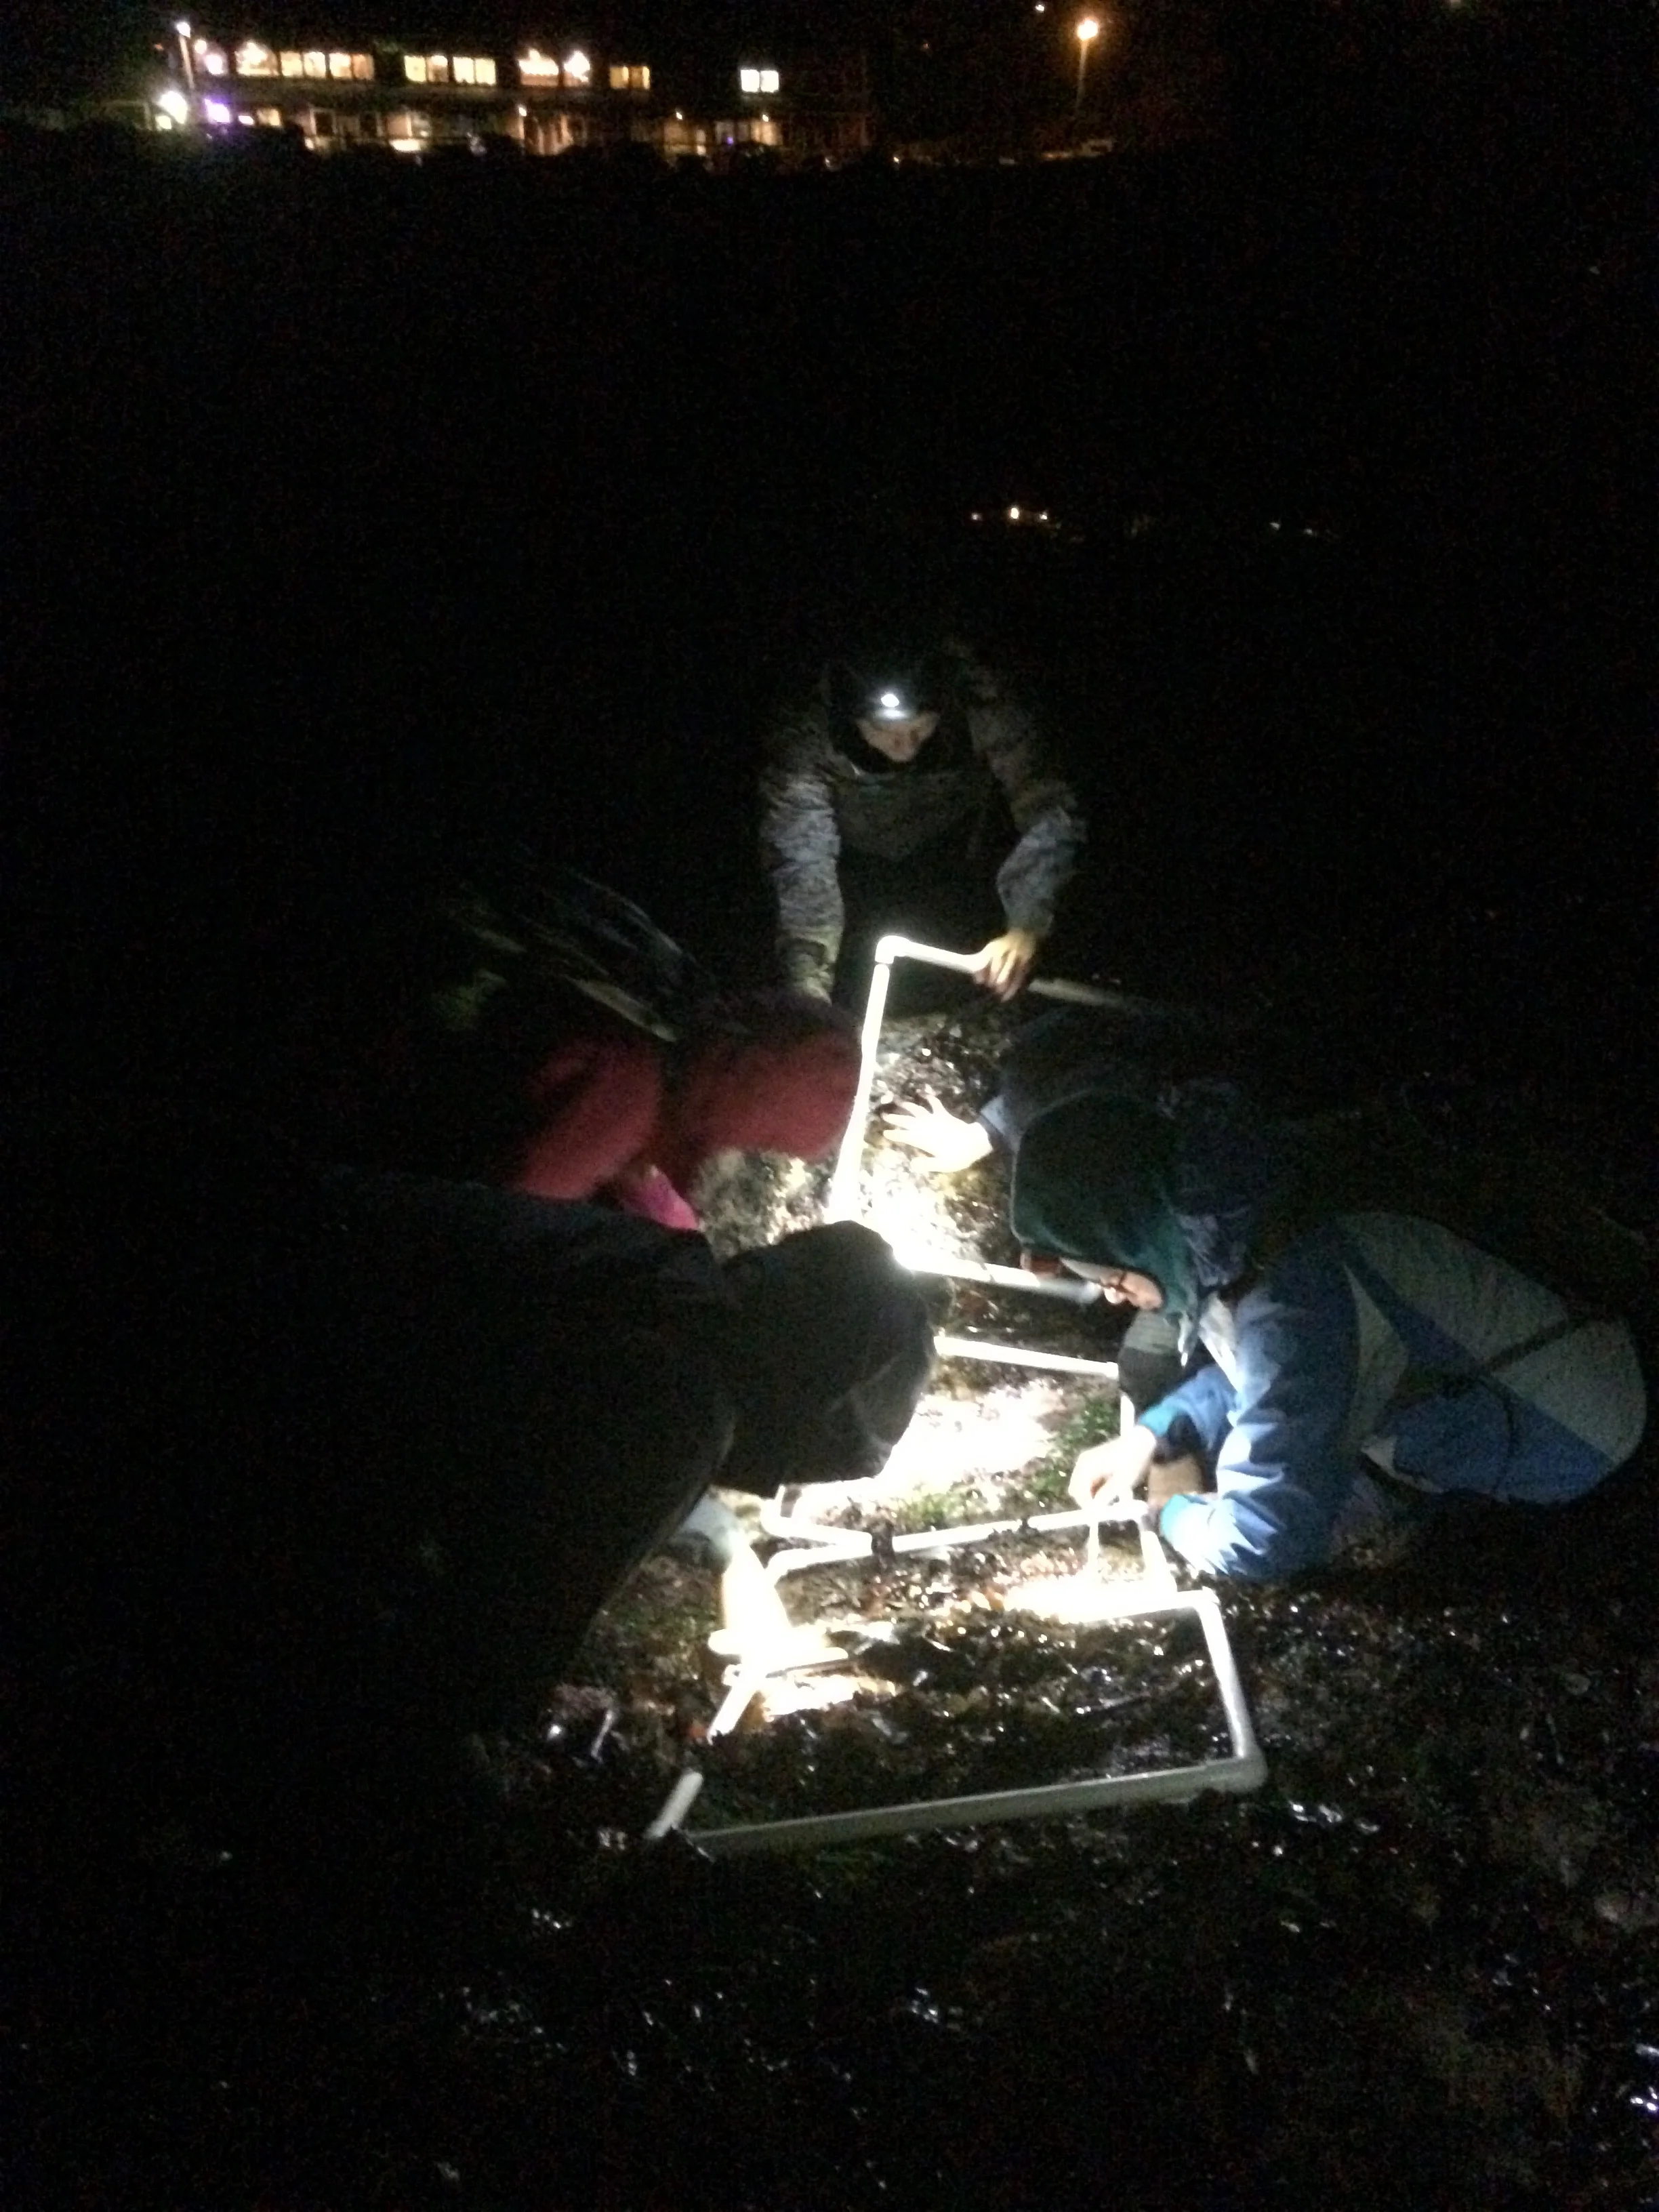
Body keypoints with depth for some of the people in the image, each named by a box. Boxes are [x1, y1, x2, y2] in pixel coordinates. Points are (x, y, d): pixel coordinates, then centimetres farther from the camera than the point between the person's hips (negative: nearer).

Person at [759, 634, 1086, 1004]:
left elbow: (1050, 814, -35)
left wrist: (1025, 931, -49)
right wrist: (810, 991, -54)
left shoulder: (981, 705, -38)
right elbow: (800, 861, -43)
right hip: (855, 859, 0)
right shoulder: (802, 734, -40)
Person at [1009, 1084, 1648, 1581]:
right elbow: (1253, 1372, 12)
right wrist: (1152, 1434, -1)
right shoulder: (1244, 1242, -8)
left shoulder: (1293, 1313, -35)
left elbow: (1263, 1541, -31)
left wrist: (1173, 1512, -12)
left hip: (1570, 1431, -8)